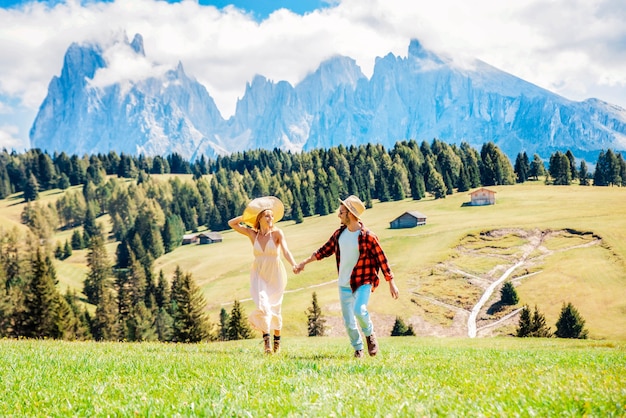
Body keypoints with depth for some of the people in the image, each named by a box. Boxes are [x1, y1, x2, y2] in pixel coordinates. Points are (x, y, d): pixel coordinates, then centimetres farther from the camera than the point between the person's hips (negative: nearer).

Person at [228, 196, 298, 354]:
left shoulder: (277, 233, -10)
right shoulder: (252, 234, -1)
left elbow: (286, 251, -23)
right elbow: (231, 223, 5)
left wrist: (294, 265, -40)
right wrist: (246, 216, -1)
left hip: (275, 275, -1)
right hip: (259, 275, 1)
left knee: (274, 309, 9)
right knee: (262, 306, -18)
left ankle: (277, 338, 30)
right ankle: (266, 338, -7)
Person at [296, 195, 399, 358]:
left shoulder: (367, 236, -13)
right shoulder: (339, 234, 3)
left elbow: (382, 259, -9)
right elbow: (325, 250, 16)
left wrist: (391, 283, -8)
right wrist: (305, 262, 17)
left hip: (363, 283, -5)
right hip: (344, 285, 5)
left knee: (359, 310, -28)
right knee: (348, 322, 5)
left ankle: (370, 334, 1)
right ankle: (358, 348, 26)